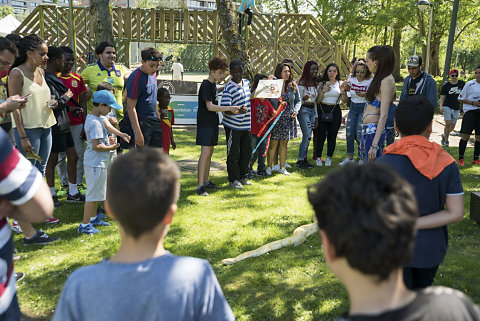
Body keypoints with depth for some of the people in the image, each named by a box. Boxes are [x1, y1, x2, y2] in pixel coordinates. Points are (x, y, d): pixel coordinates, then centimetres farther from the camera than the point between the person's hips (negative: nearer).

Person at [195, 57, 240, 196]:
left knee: (210, 152, 13)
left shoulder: (213, 85, 13)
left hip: (212, 122, 10)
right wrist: (229, 108, -26)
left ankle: (206, 181, 21)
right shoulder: (206, 85, -14)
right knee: (205, 153, -13)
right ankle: (200, 186, -13)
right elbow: (209, 106, -22)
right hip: (205, 123, -10)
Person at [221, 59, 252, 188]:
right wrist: (238, 110, -37)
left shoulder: (247, 83, 6)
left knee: (247, 151, 14)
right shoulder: (228, 88, -16)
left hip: (246, 124, 7)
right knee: (233, 153, 3)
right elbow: (225, 109, -23)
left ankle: (243, 177, 29)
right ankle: (233, 180, 15)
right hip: (233, 126, -7)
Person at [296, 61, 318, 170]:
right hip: (304, 110, -7)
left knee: (308, 137, 6)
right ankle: (300, 161, -4)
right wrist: (304, 99, -30)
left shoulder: (315, 84, 12)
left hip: (312, 110, 7)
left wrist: (316, 116, 17)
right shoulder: (302, 83, -10)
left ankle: (304, 159, 13)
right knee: (307, 136, -11)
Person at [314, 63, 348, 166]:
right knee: (321, 135, -4)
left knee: (332, 136, 3)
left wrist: (342, 92, -14)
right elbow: (318, 101, 2)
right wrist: (323, 91, -12)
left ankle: (329, 158, 13)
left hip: (335, 111, 1)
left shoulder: (340, 83, 8)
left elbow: (344, 100, 4)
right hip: (323, 110, -1)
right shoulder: (322, 84, 6)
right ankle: (318, 158, 6)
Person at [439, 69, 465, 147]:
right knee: (448, 124, -13)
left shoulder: (462, 84, 3)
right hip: (447, 107, -3)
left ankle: (444, 135, 36)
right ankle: (446, 141, -3)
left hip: (456, 108, 3)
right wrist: (441, 106, -18)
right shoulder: (445, 85, -3)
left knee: (452, 126, 9)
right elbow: (442, 97, -2)